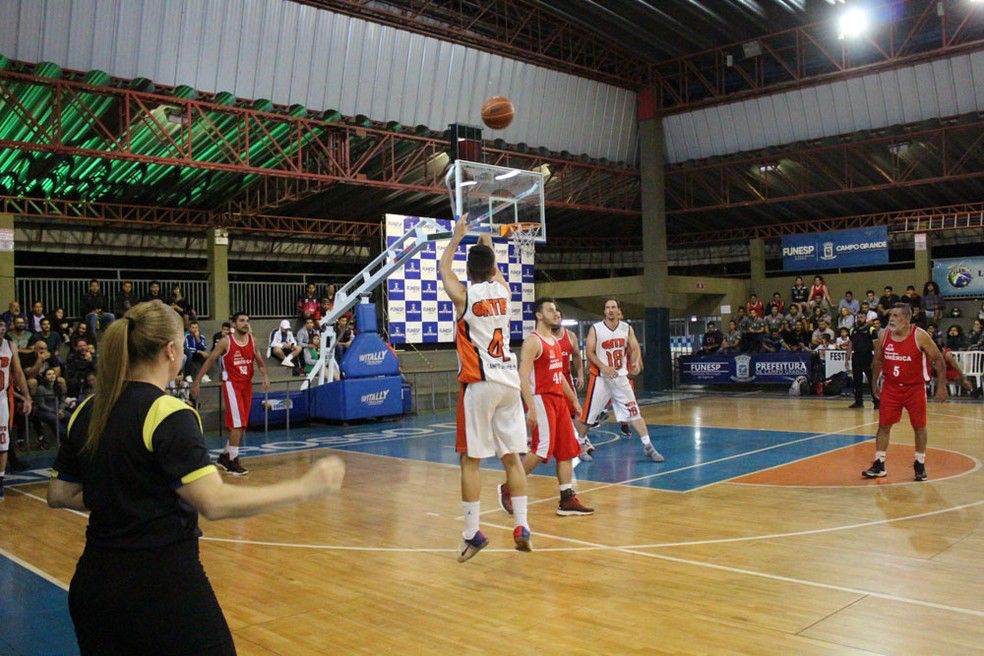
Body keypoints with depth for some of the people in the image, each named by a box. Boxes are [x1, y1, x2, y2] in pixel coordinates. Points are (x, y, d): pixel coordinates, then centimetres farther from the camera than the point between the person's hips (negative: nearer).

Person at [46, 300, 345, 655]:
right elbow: (214, 503, -24)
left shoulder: (87, 412, 4)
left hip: (93, 584, 7)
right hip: (162, 583, -7)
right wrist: (304, 487, -20)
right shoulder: (168, 414, -17)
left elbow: (58, 496, 13)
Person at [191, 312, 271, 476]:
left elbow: (259, 361, 15)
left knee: (241, 425, 11)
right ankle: (232, 462, -5)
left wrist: (265, 376, -3)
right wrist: (197, 382, -8)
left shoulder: (252, 340, 6)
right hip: (231, 384, -6)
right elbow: (209, 361, -5)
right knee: (237, 424, -14)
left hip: (247, 385, 6)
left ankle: (225, 457, 27)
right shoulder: (225, 342, -9)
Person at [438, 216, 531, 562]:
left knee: (471, 459, 1)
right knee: (512, 456, 10)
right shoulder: (503, 290, 6)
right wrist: (485, 239, 39)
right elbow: (494, 269, 30)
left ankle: (472, 534, 2)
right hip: (509, 381, 4)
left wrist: (458, 234, 26)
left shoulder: (464, 295, -4)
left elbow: (444, 267, 17)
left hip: (479, 384, -4)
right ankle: (521, 527, 11)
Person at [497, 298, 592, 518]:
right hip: (541, 399, -9)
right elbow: (523, 377, -18)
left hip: (558, 400, 9)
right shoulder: (533, 341, -11)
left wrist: (574, 400, 22)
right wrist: (531, 408, -25)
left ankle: (568, 500, 10)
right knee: (542, 449, -13)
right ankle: (508, 488, 2)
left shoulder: (555, 341, 16)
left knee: (567, 450, 6)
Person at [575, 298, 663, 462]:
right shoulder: (595, 329, -7)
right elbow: (590, 352, -9)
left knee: (634, 412, -1)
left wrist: (636, 362, -17)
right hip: (600, 377, -3)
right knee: (588, 414, 2)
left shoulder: (627, 328, 3)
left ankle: (648, 447, 4)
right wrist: (604, 367, -23)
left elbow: (635, 348, 4)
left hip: (620, 377, 3)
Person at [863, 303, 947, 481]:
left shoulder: (919, 336, -15)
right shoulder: (884, 336, -5)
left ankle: (920, 464, 21)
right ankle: (879, 464, 8)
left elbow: (938, 359, -7)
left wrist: (941, 386, -8)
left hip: (915, 388, -2)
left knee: (919, 426, 6)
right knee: (884, 425, 0)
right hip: (890, 387, 3)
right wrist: (876, 383, 11)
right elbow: (878, 361, 10)